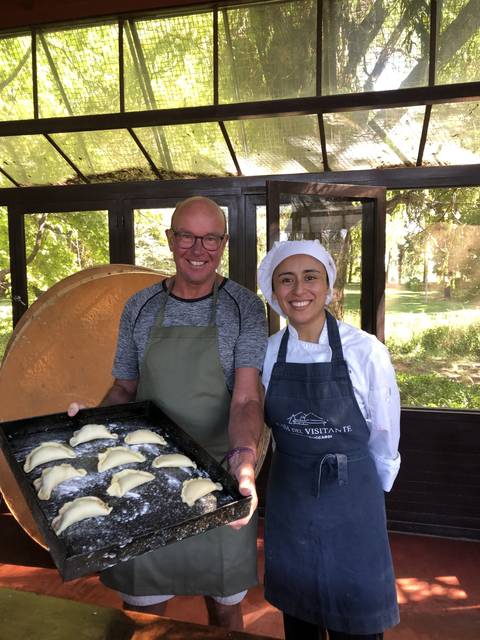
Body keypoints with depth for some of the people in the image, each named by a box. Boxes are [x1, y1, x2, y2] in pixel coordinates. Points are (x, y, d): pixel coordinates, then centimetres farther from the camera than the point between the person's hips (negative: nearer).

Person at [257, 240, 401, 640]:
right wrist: (300, 468, 12)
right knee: (296, 606, 21)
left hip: (351, 498, -3)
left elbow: (384, 435, -4)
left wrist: (357, 482, 7)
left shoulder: (365, 351, -16)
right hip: (288, 495, 3)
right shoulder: (268, 353, -6)